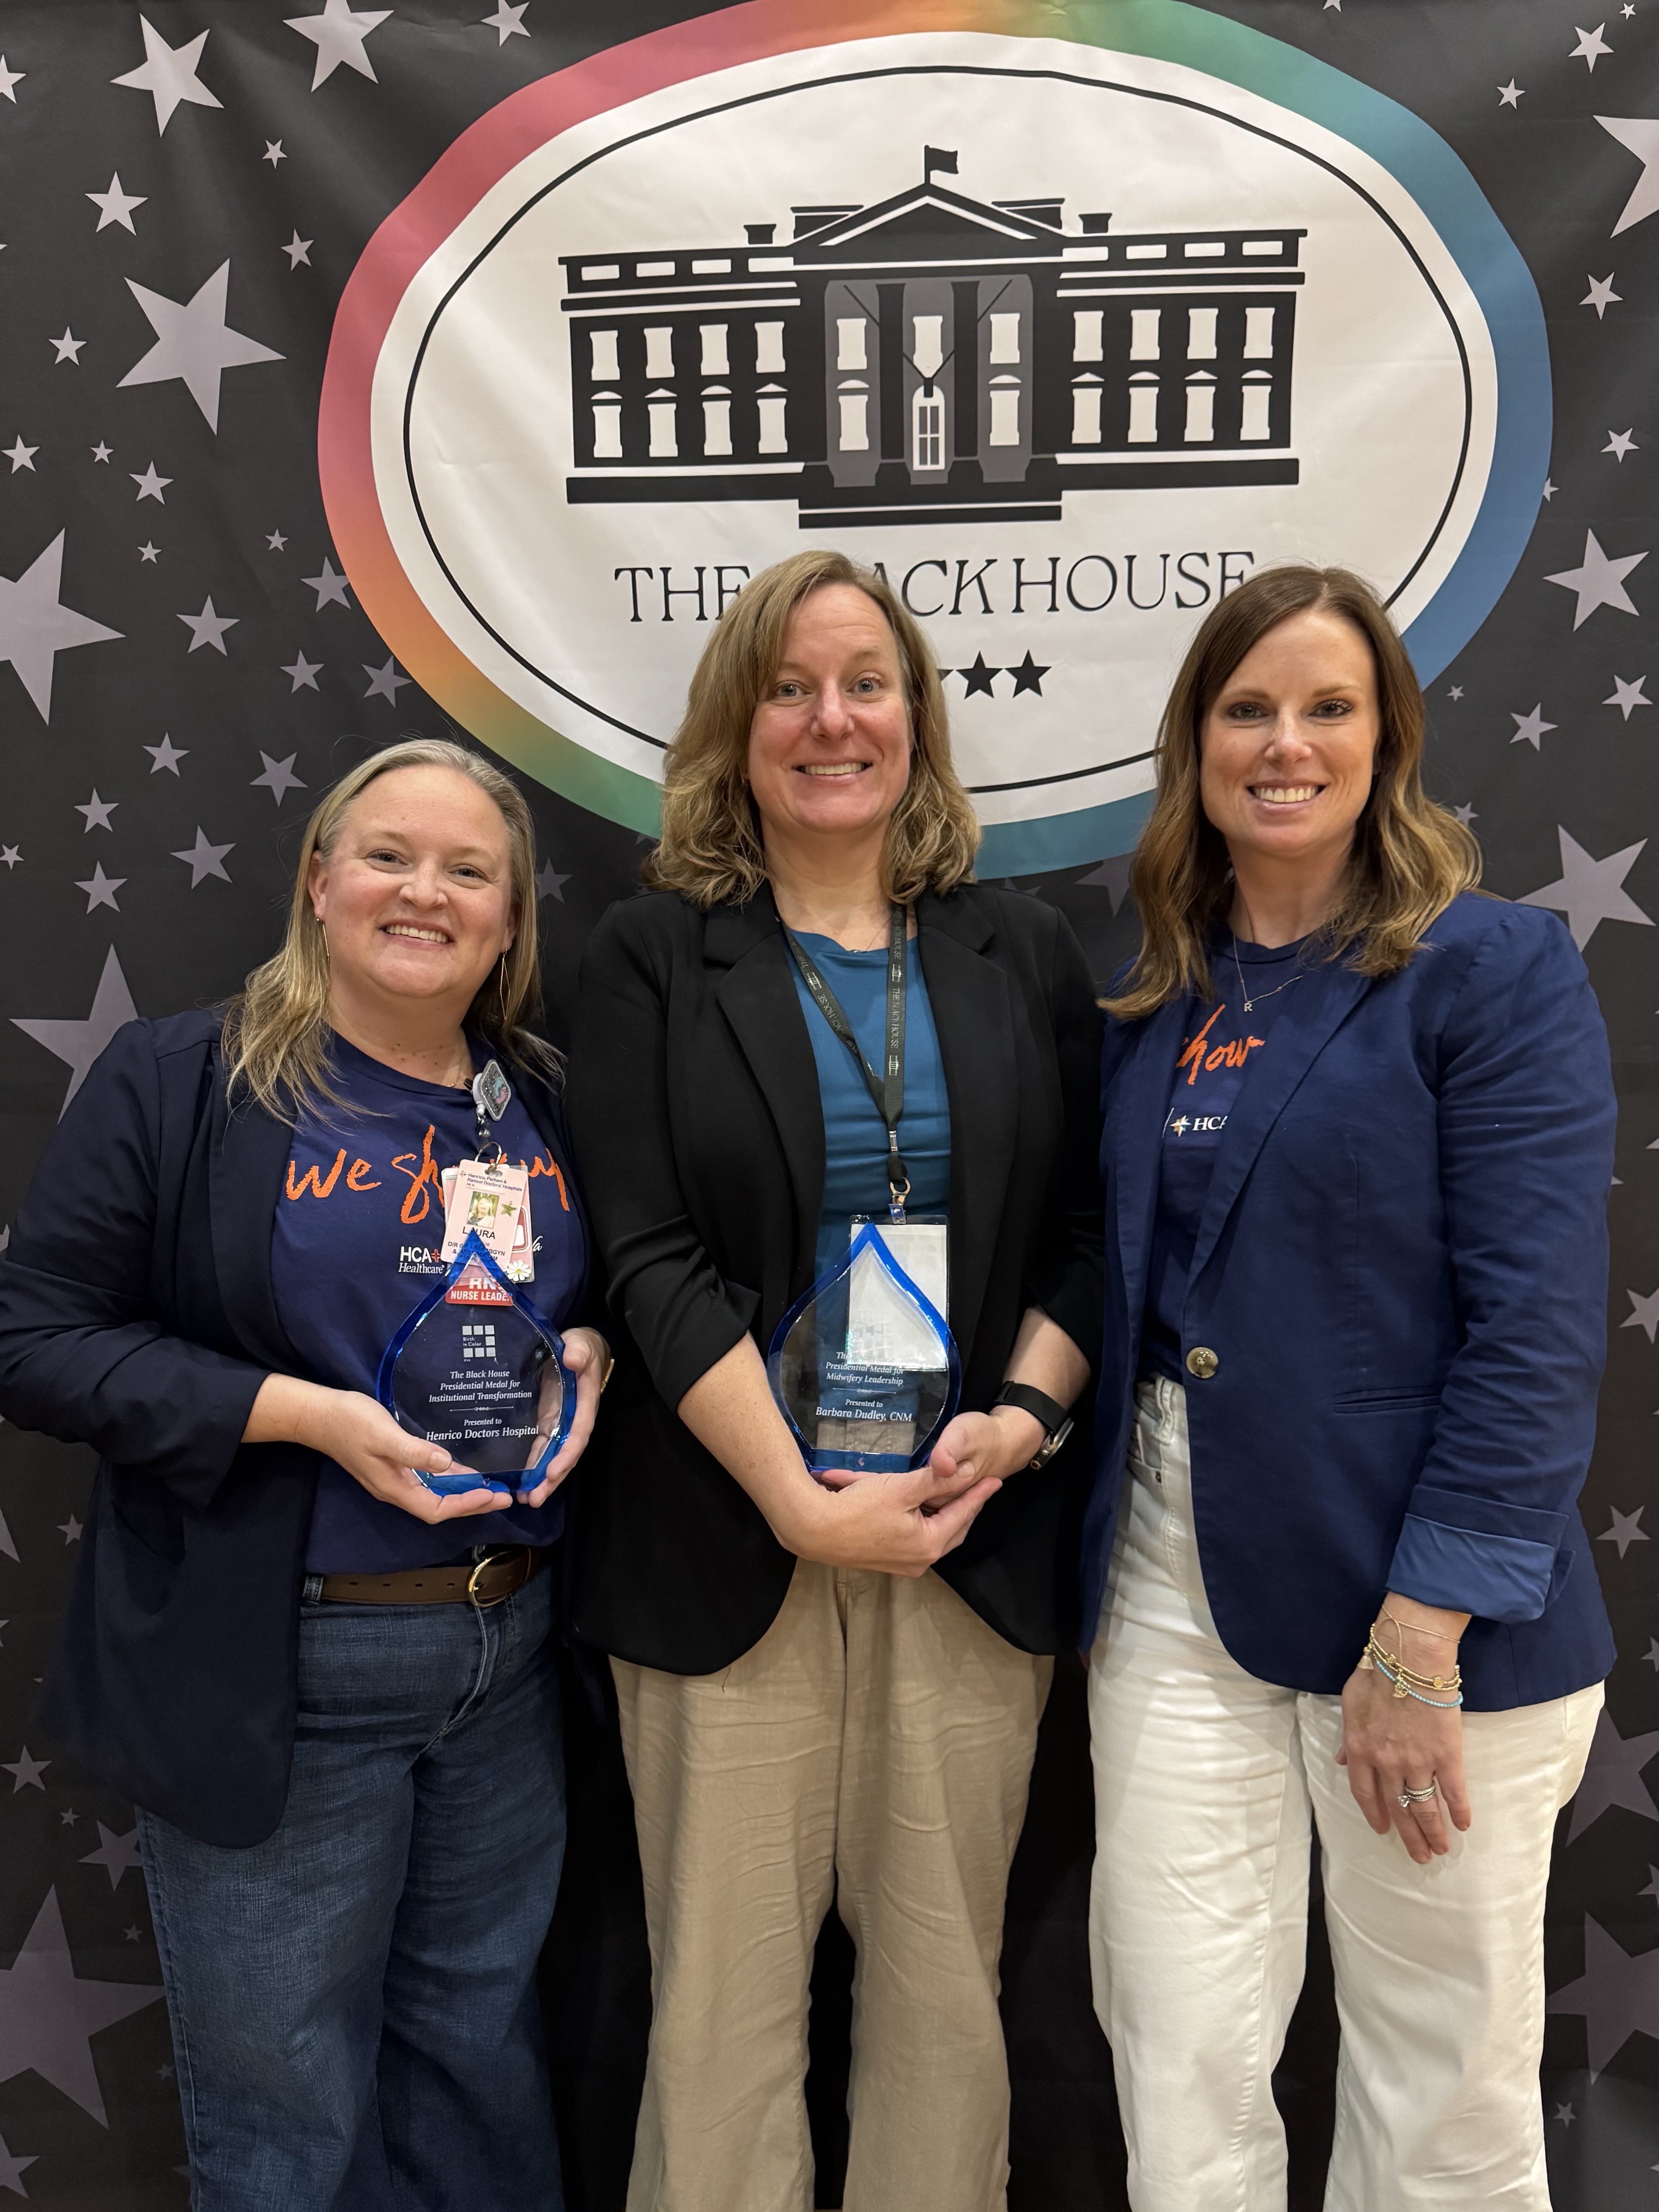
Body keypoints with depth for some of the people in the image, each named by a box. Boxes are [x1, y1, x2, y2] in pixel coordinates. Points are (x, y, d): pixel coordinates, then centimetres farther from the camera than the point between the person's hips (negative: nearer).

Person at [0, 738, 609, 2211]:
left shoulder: (547, 1106, 5)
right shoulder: (181, 1081, -8)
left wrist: (590, 1356, -7)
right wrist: (305, 1413, -21)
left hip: (512, 1649, 4)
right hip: (281, 1673, -4)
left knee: (483, 2057, 22)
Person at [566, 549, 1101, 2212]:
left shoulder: (1025, 956, 9)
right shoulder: (649, 961, 1)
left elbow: (1088, 1231, 7)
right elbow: (650, 1259, -7)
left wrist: (1020, 1420, -9)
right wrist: (805, 1504, -13)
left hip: (974, 1536, 2)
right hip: (729, 1540, -1)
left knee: (945, 1970, 11)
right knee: (725, 1981, 7)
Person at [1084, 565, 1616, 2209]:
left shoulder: (1495, 968, -8)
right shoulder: (1155, 997, 8)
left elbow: (1537, 1327, -13)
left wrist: (1418, 1641, -16)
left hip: (1425, 1599, -4)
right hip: (1175, 1584, 4)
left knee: (1446, 2073, 12)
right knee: (1180, 2066, 9)